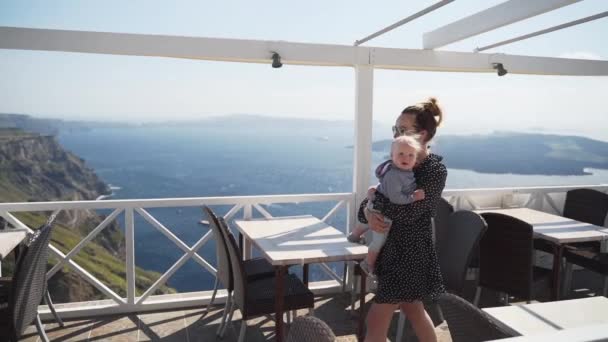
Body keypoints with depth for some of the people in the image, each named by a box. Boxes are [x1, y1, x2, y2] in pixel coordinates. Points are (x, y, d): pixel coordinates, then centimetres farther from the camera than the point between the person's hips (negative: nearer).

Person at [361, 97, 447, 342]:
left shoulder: (435, 171, -17)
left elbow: (407, 213, -26)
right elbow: (369, 203, 2)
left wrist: (375, 196, -14)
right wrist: (369, 213, -21)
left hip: (410, 252, -8)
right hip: (392, 246, 8)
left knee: (376, 321, -2)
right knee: (413, 310, 24)